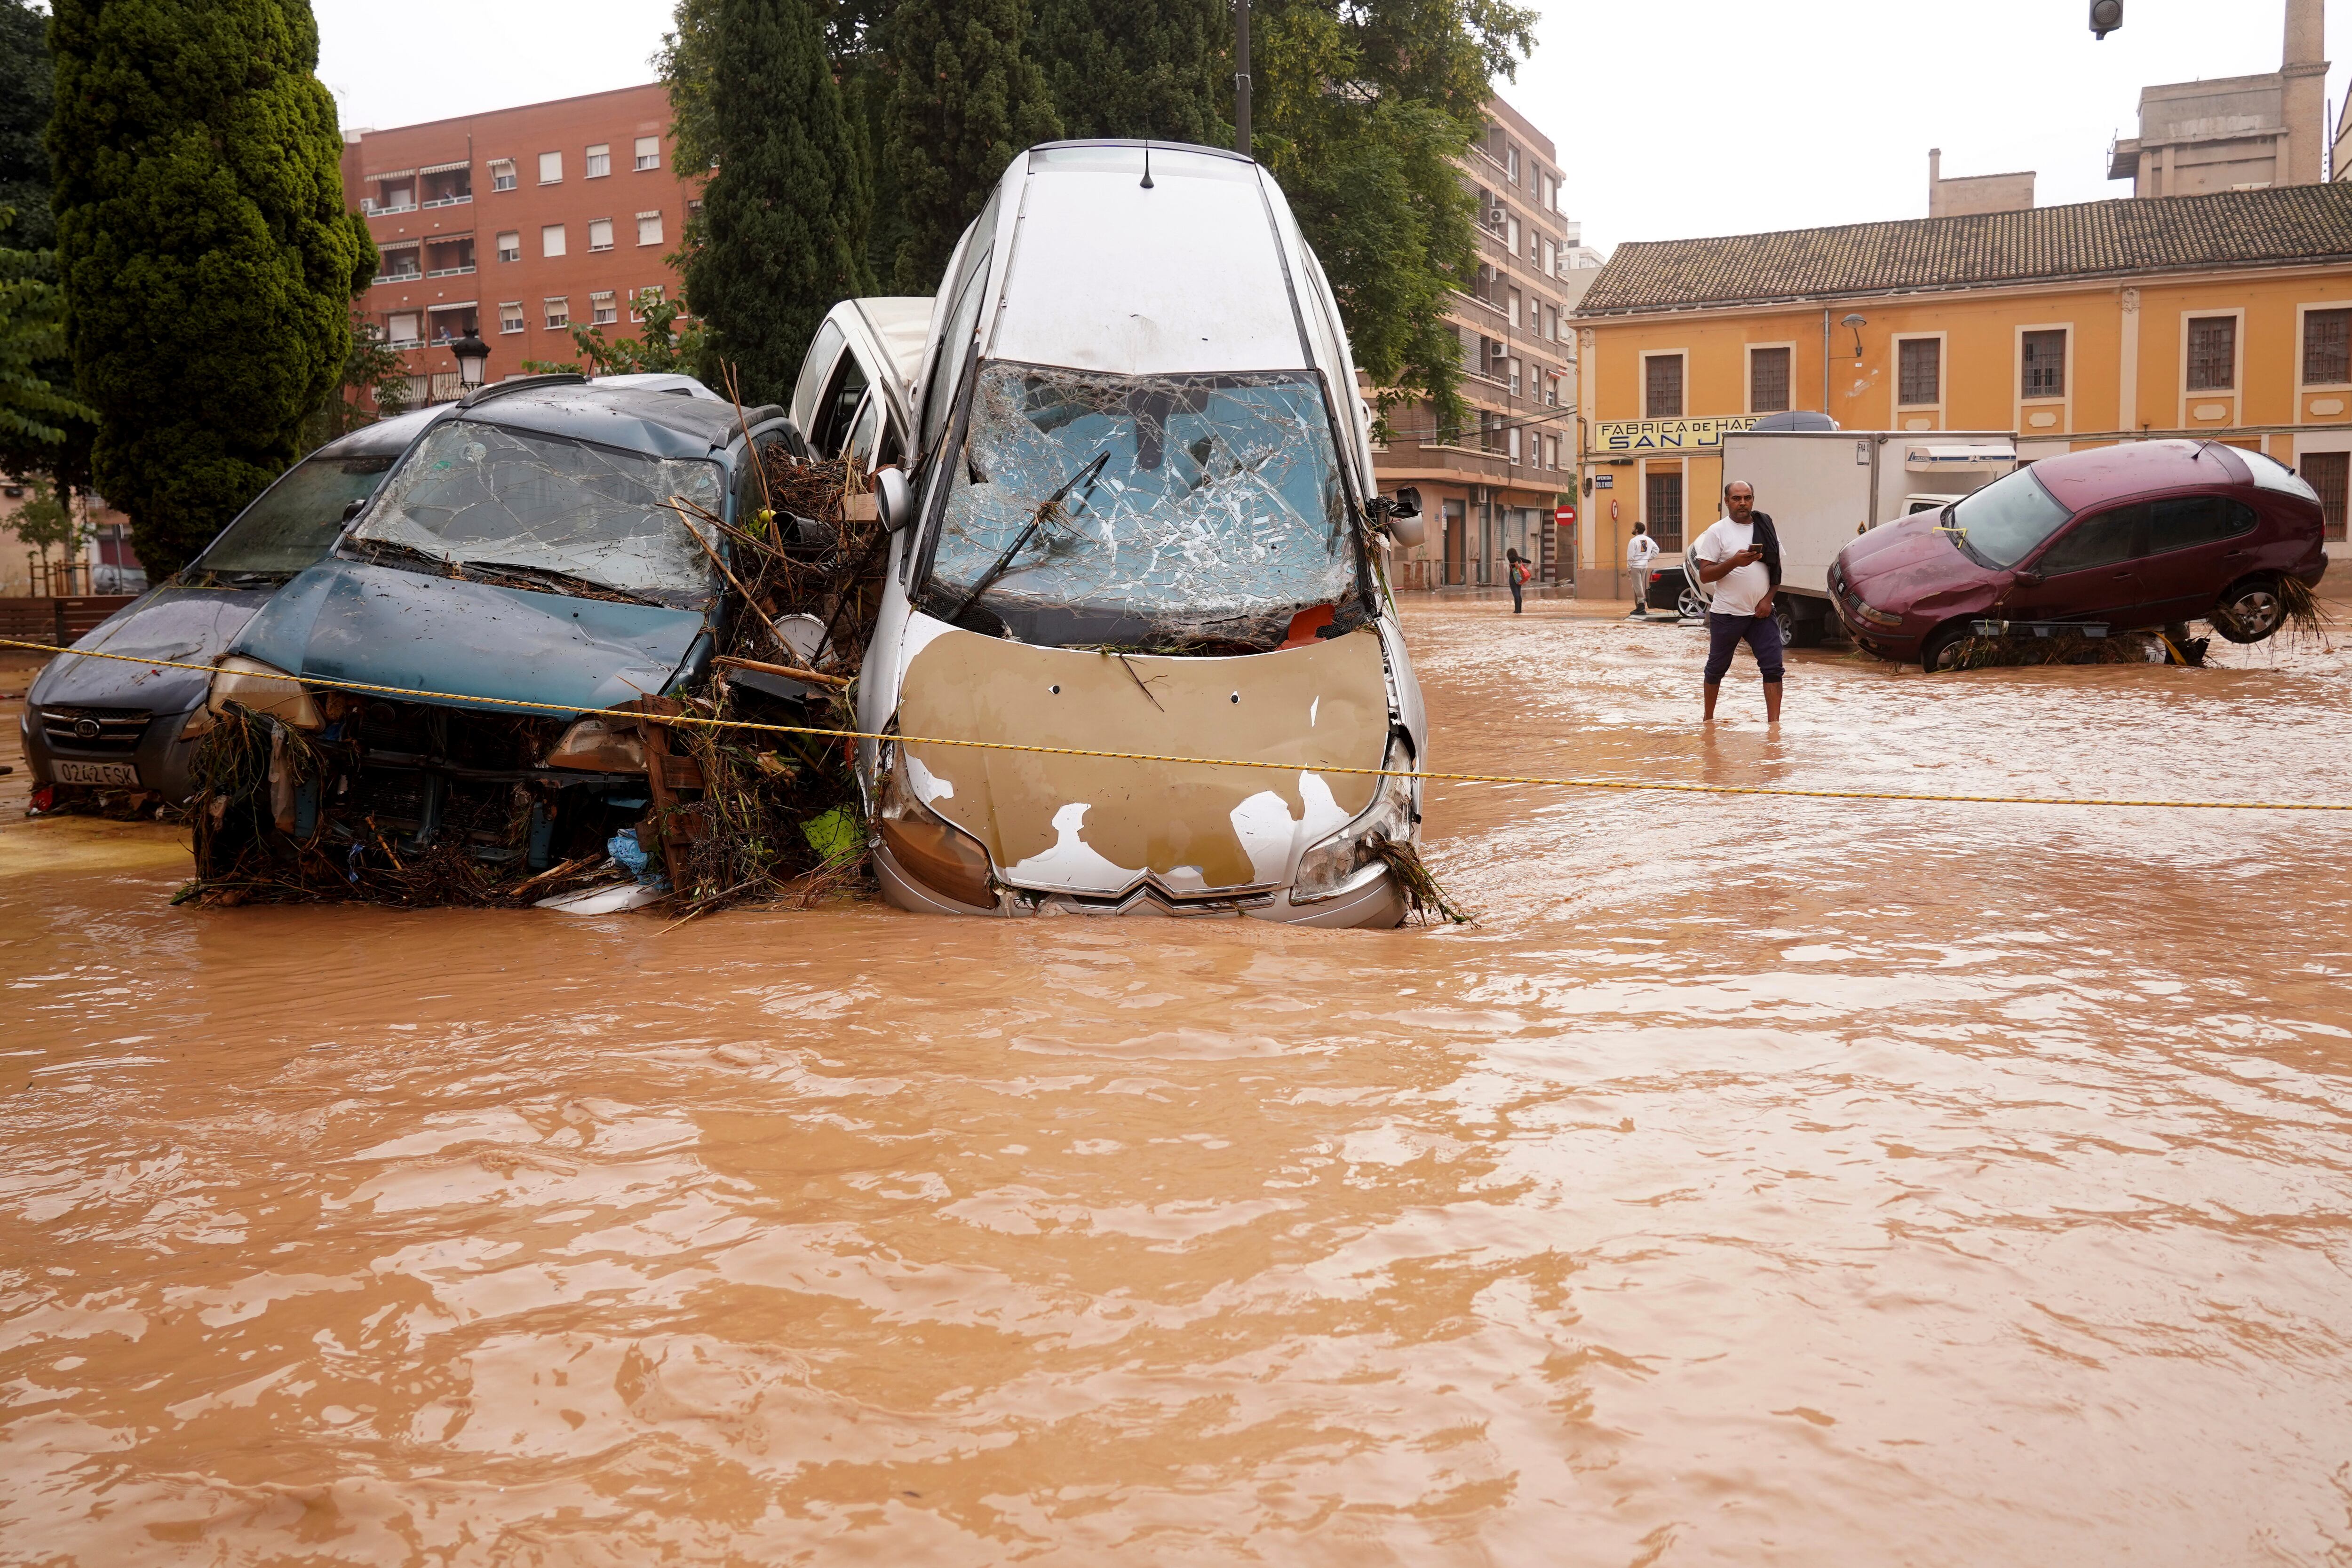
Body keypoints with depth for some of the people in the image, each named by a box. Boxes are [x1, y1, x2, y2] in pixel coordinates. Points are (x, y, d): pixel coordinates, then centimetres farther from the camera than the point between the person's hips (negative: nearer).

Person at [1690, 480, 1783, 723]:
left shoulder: (1765, 528, 8)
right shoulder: (1718, 532, -5)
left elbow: (1777, 568, 13)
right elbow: (1704, 575, -9)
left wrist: (1768, 598, -2)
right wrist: (1734, 562, -23)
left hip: (1762, 612, 3)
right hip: (1727, 613, -3)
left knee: (1773, 667, -7)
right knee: (1717, 667, 10)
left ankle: (1774, 722, -7)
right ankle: (1708, 718, 28)